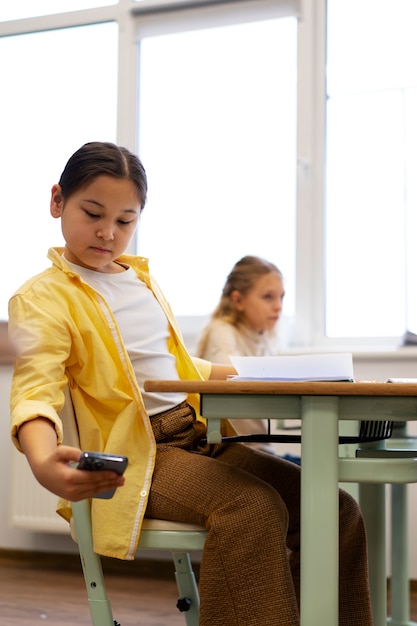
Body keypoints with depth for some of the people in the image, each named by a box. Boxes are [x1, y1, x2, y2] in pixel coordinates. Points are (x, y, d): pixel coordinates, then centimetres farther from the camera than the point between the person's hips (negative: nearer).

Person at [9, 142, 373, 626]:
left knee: (335, 509, -6)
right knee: (253, 508, -33)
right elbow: (35, 390, -21)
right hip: (134, 455, -7)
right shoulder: (43, 297, -4)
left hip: (198, 435, 7)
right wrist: (44, 463, -42)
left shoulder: (141, 277, 18)